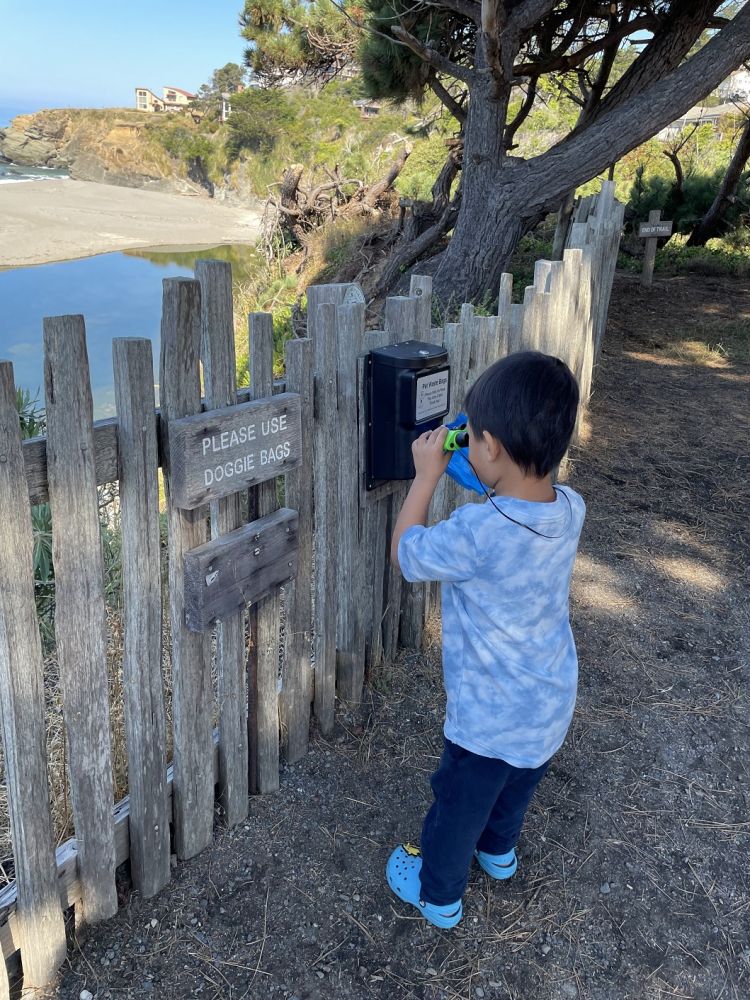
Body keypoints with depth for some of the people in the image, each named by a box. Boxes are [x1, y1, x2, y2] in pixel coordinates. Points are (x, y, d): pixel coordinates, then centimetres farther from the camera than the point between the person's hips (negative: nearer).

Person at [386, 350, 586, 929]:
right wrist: (492, 474, -3)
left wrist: (427, 475, -9)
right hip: (552, 706, 6)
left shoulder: (476, 533, -35)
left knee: (457, 809, 21)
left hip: (490, 720, -6)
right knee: (516, 790, 34)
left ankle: (439, 895, 46)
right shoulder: (572, 510, -15)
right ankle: (498, 850, 61)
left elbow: (405, 553, -15)